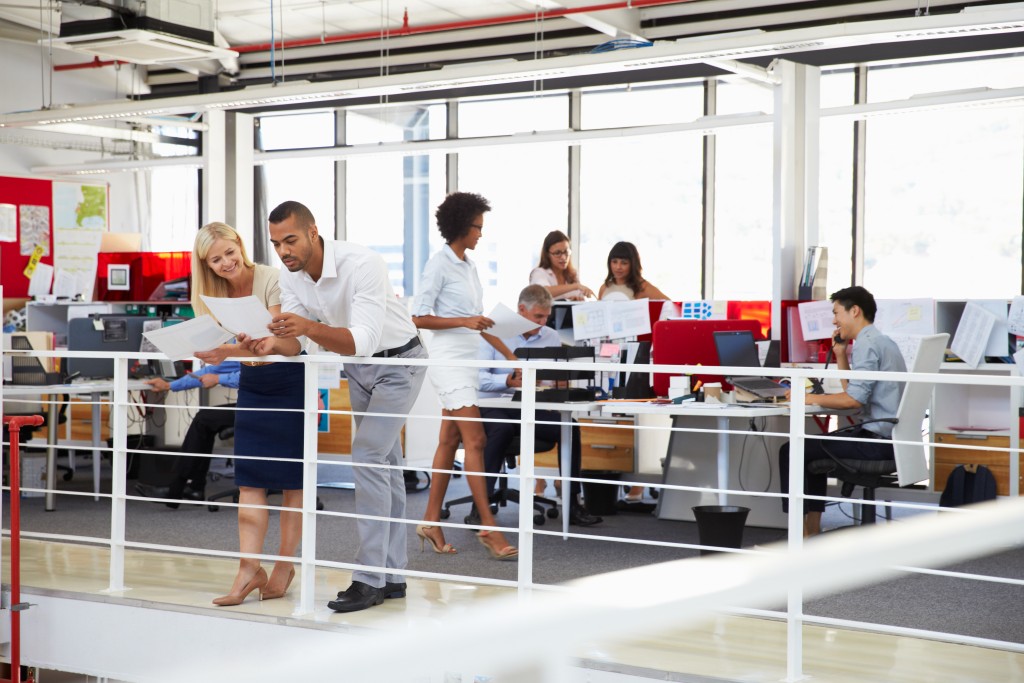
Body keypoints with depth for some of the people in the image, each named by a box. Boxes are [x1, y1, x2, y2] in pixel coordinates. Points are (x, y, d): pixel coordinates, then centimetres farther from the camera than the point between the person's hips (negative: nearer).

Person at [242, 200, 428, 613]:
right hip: (357, 366, 8)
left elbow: (363, 340, -41)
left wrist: (310, 327, -56)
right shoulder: (290, 275, -11)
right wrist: (272, 344, -35)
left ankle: (369, 579, -13)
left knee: (368, 456, -18)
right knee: (383, 463, 11)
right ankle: (392, 575, 18)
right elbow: (295, 342, -13)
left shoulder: (362, 264, -33)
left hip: (397, 360, -7)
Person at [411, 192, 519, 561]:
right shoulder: (439, 265, -9)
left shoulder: (468, 266, 15)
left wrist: (508, 354, 18)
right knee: (475, 439, -11)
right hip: (450, 360, -8)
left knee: (449, 441, 9)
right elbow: (419, 318, -12)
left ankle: (431, 521, 14)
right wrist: (465, 321, -19)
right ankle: (488, 527, -10)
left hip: (468, 360, 8)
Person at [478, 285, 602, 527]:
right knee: (502, 429, -37)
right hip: (495, 407, -4)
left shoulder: (552, 337, 10)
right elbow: (478, 377, -14)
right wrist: (508, 381, -31)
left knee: (569, 426, -21)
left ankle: (572, 505, -14)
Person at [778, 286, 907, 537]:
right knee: (812, 447, 27)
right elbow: (853, 391, 23)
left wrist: (811, 398, -13)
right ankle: (813, 530, 24)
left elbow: (854, 399, -23)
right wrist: (841, 357, 15)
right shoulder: (882, 342, 18)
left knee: (790, 451, -8)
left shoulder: (867, 344, -14)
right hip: (887, 438, 11)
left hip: (874, 440, -11)